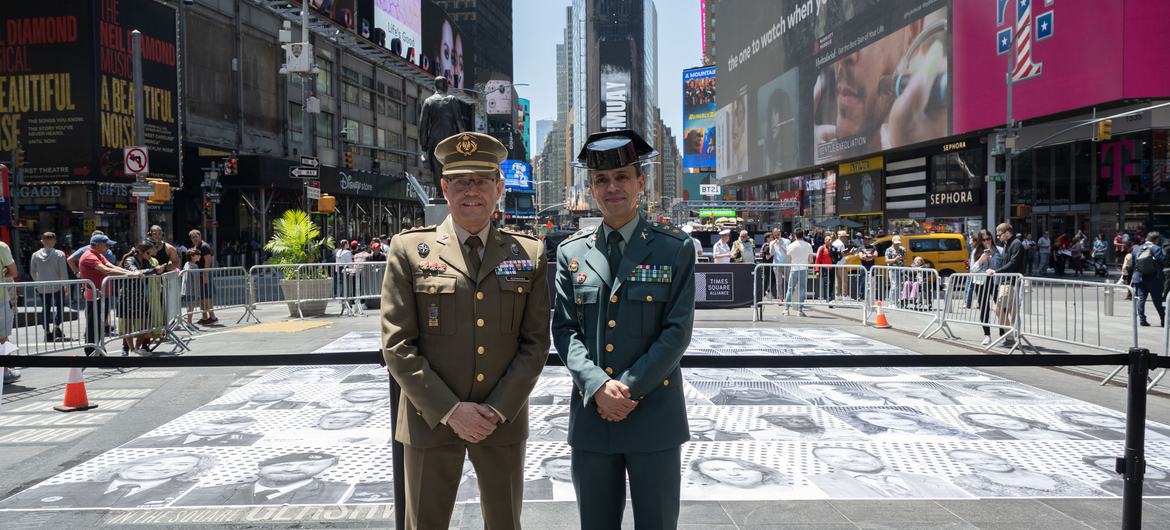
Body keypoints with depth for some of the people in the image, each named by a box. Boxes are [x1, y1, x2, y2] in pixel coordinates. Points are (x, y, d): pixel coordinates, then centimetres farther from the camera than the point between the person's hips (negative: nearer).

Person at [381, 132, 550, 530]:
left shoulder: (529, 254, 2)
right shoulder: (409, 249, -2)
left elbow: (535, 343, 1)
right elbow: (397, 344, -6)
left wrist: (498, 409, -10)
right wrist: (449, 410, -13)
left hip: (504, 420, 2)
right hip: (432, 420, -1)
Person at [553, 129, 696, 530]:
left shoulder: (675, 249, -1)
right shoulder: (571, 252, 6)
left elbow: (677, 331, -6)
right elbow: (564, 329, 1)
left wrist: (629, 388, -14)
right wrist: (598, 386, -13)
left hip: (655, 417, -2)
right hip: (591, 416, 2)